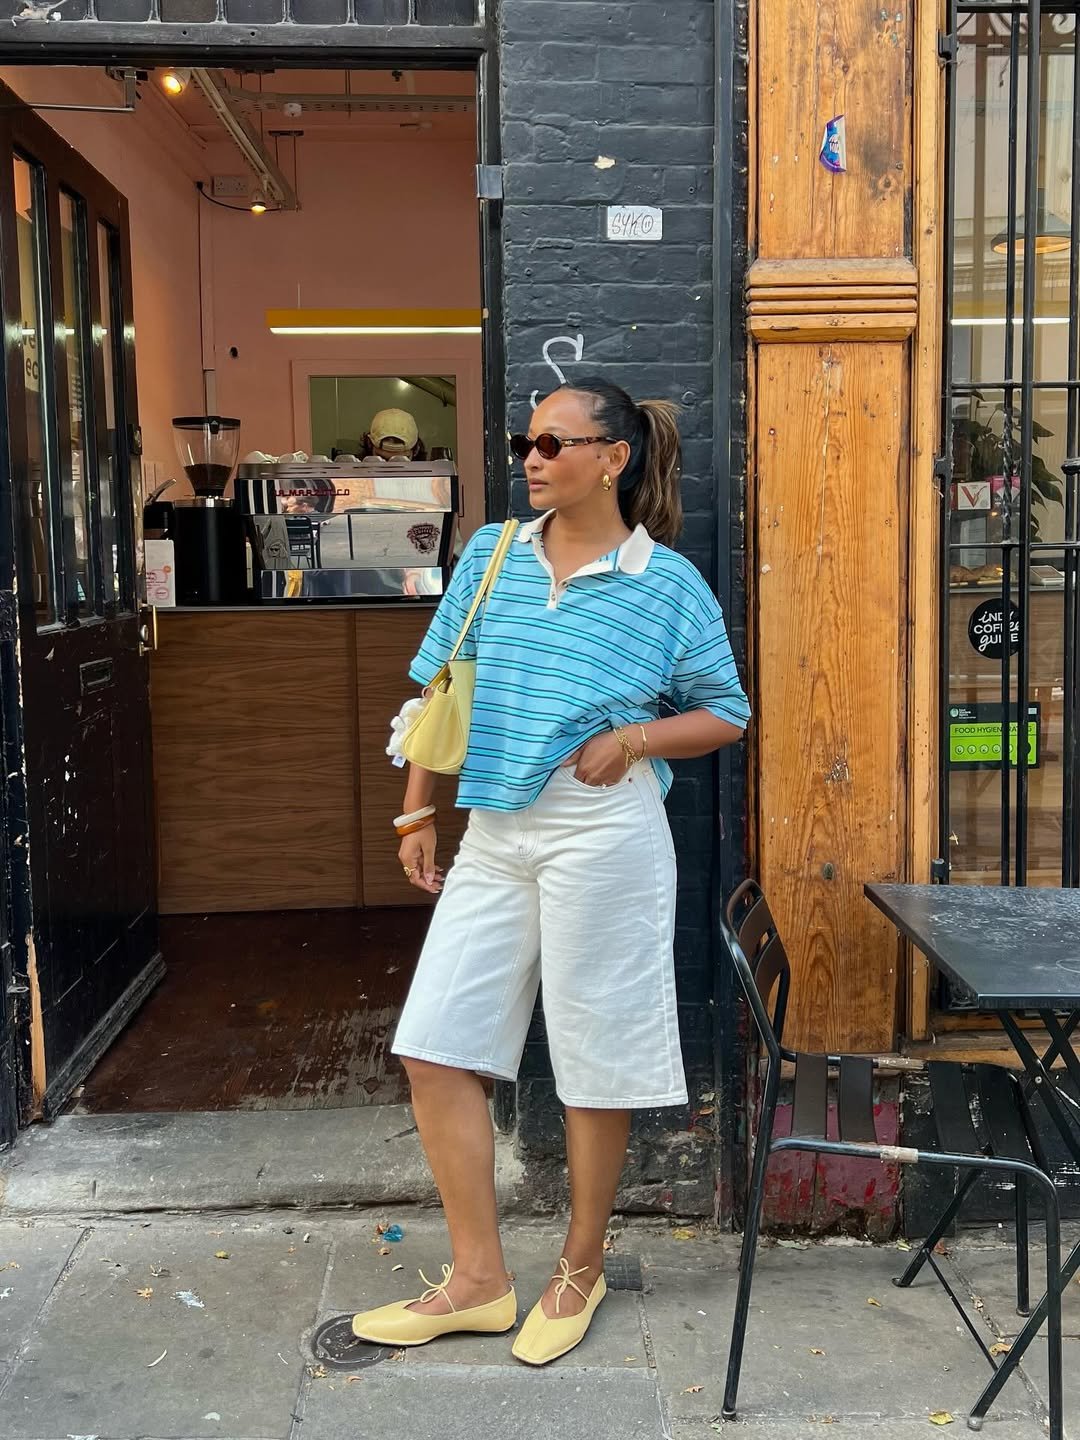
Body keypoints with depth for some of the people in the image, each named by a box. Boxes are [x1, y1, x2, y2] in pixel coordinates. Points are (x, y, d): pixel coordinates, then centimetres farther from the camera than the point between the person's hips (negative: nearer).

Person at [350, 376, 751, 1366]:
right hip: (494, 836, 5)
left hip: (603, 834, -5)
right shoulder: (491, 556, 7)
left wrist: (630, 739, -13)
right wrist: (418, 813, 8)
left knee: (596, 1059, 6)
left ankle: (582, 1268, 30)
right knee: (434, 1048, 4)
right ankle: (479, 1280, 20)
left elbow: (727, 714, 4)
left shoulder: (669, 584, -3)